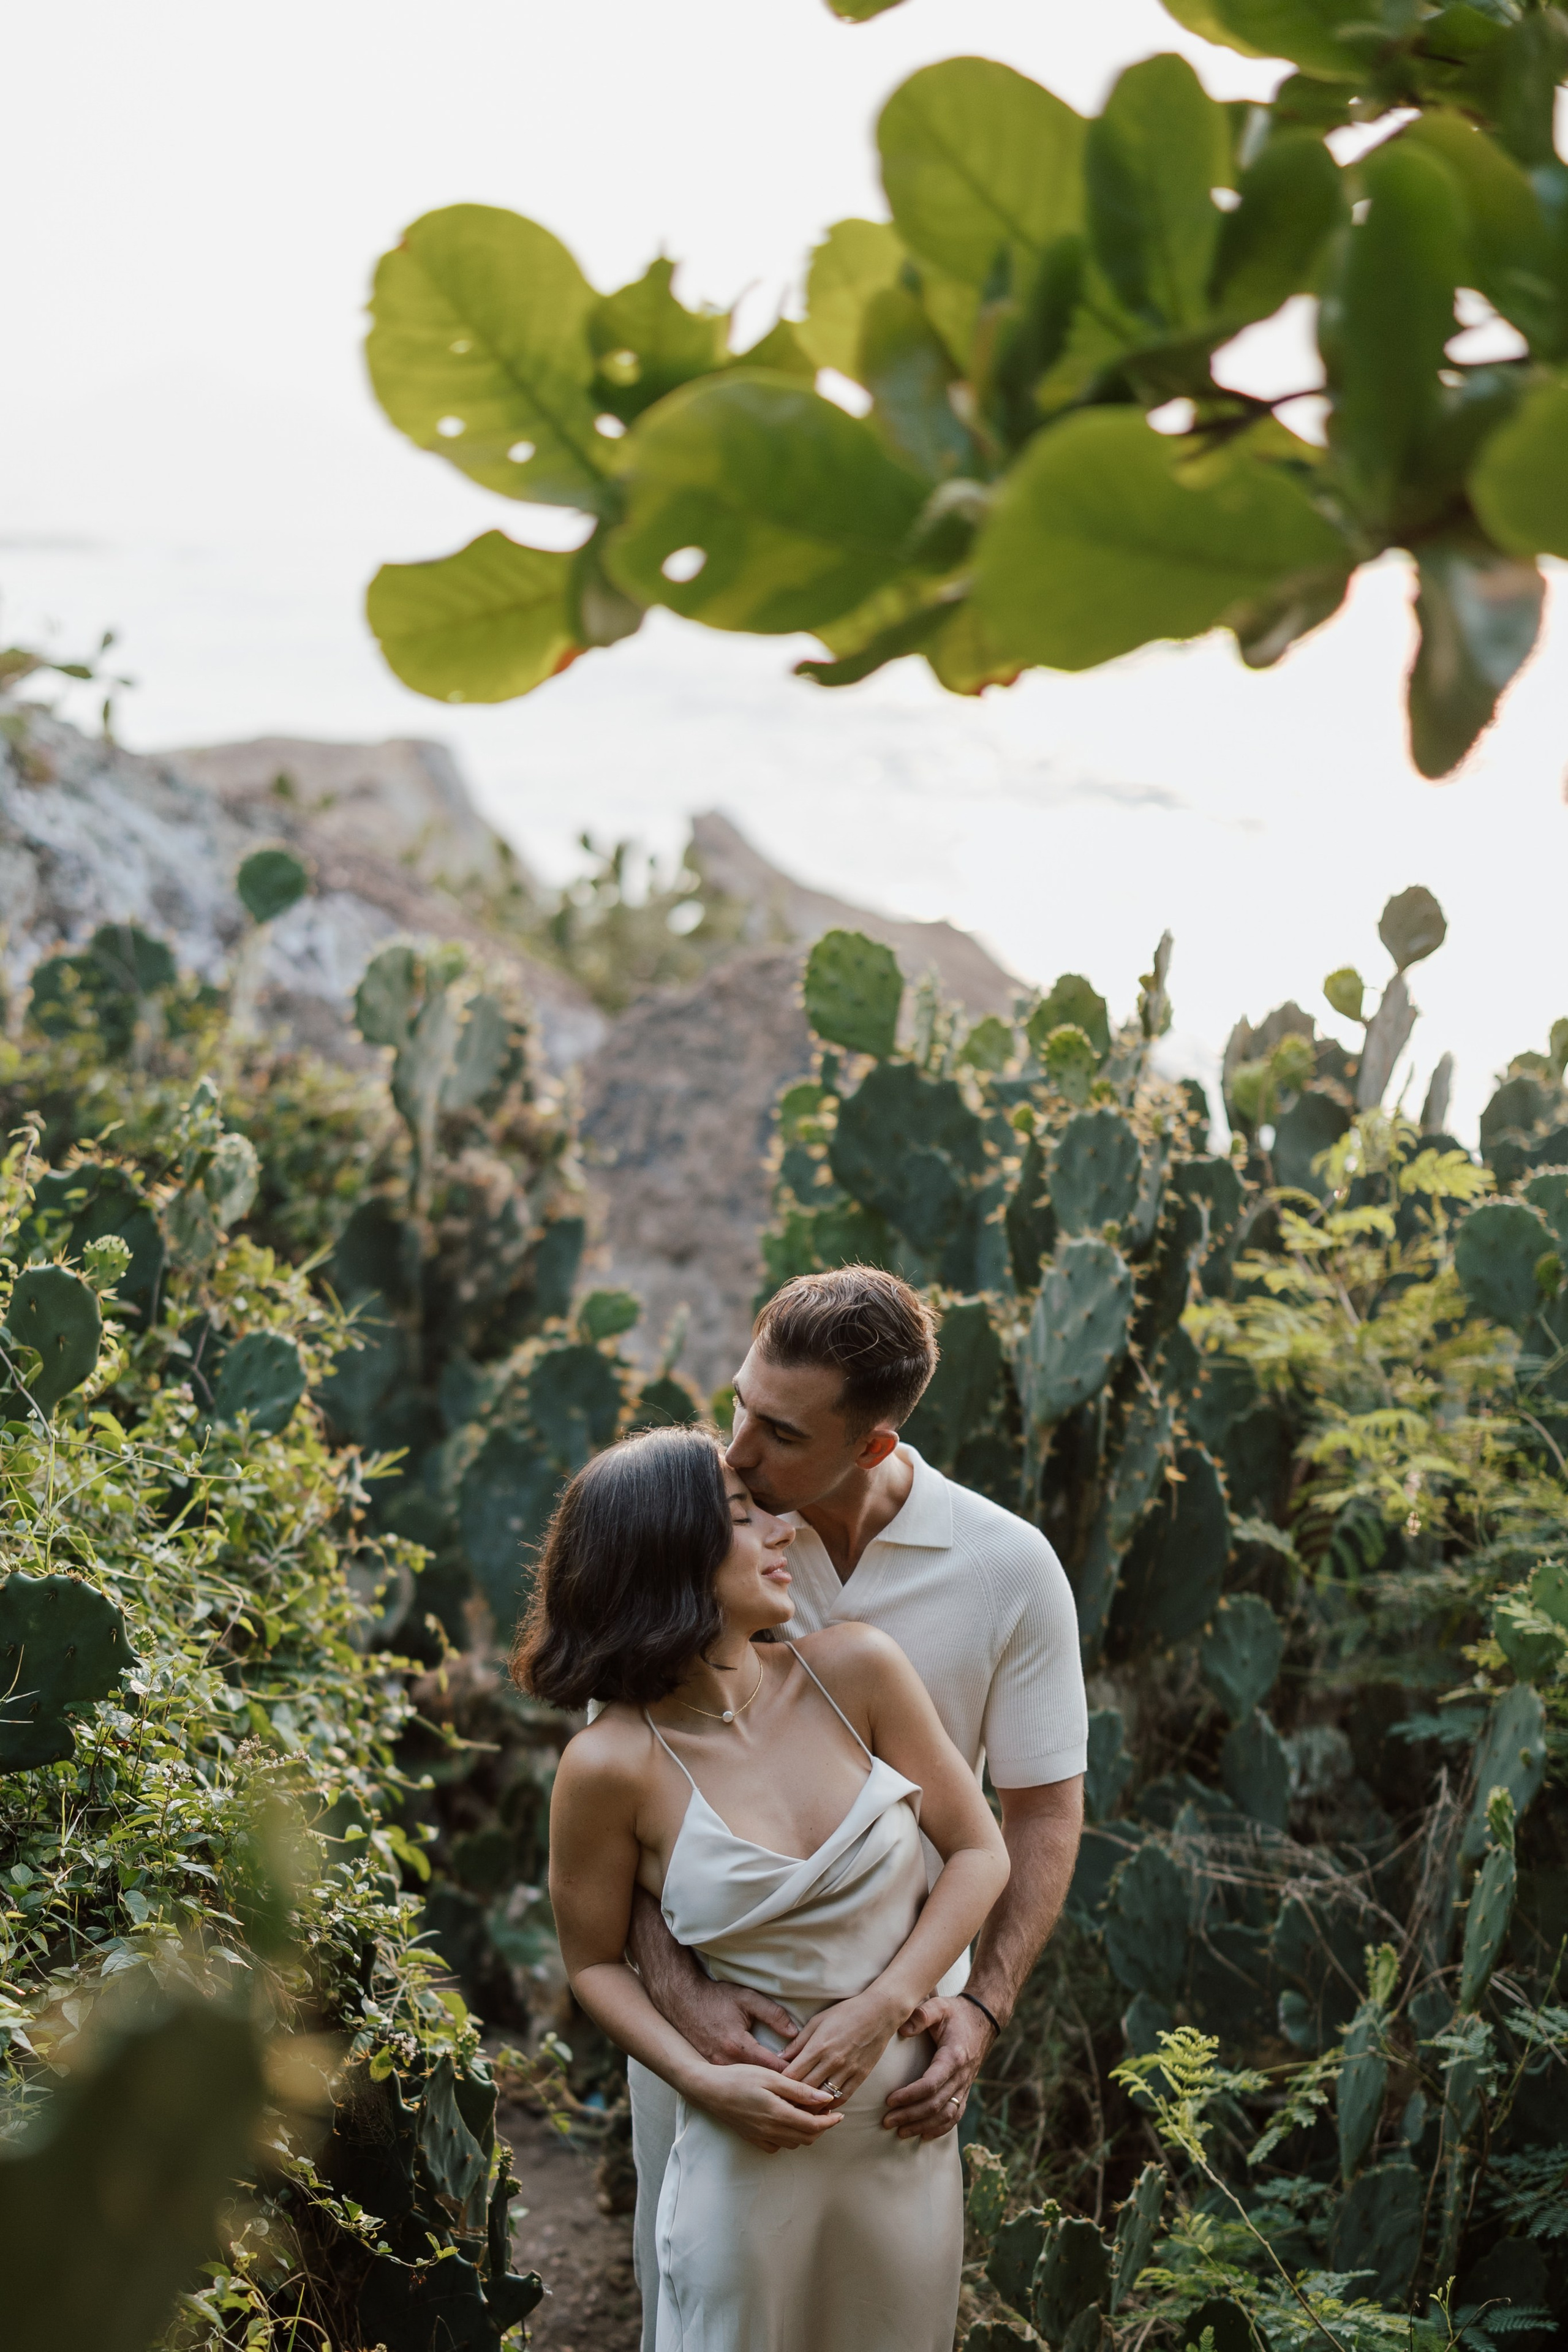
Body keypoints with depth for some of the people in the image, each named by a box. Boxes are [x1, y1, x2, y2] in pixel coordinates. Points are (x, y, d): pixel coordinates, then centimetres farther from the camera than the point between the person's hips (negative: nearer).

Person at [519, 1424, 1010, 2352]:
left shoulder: (855, 1672, -10)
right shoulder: (613, 1766, -16)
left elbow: (980, 1851, -2)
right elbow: (596, 1962, -1)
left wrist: (884, 2006, -12)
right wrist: (703, 2081, -14)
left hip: (907, 2132, 3)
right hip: (749, 2146, -3)